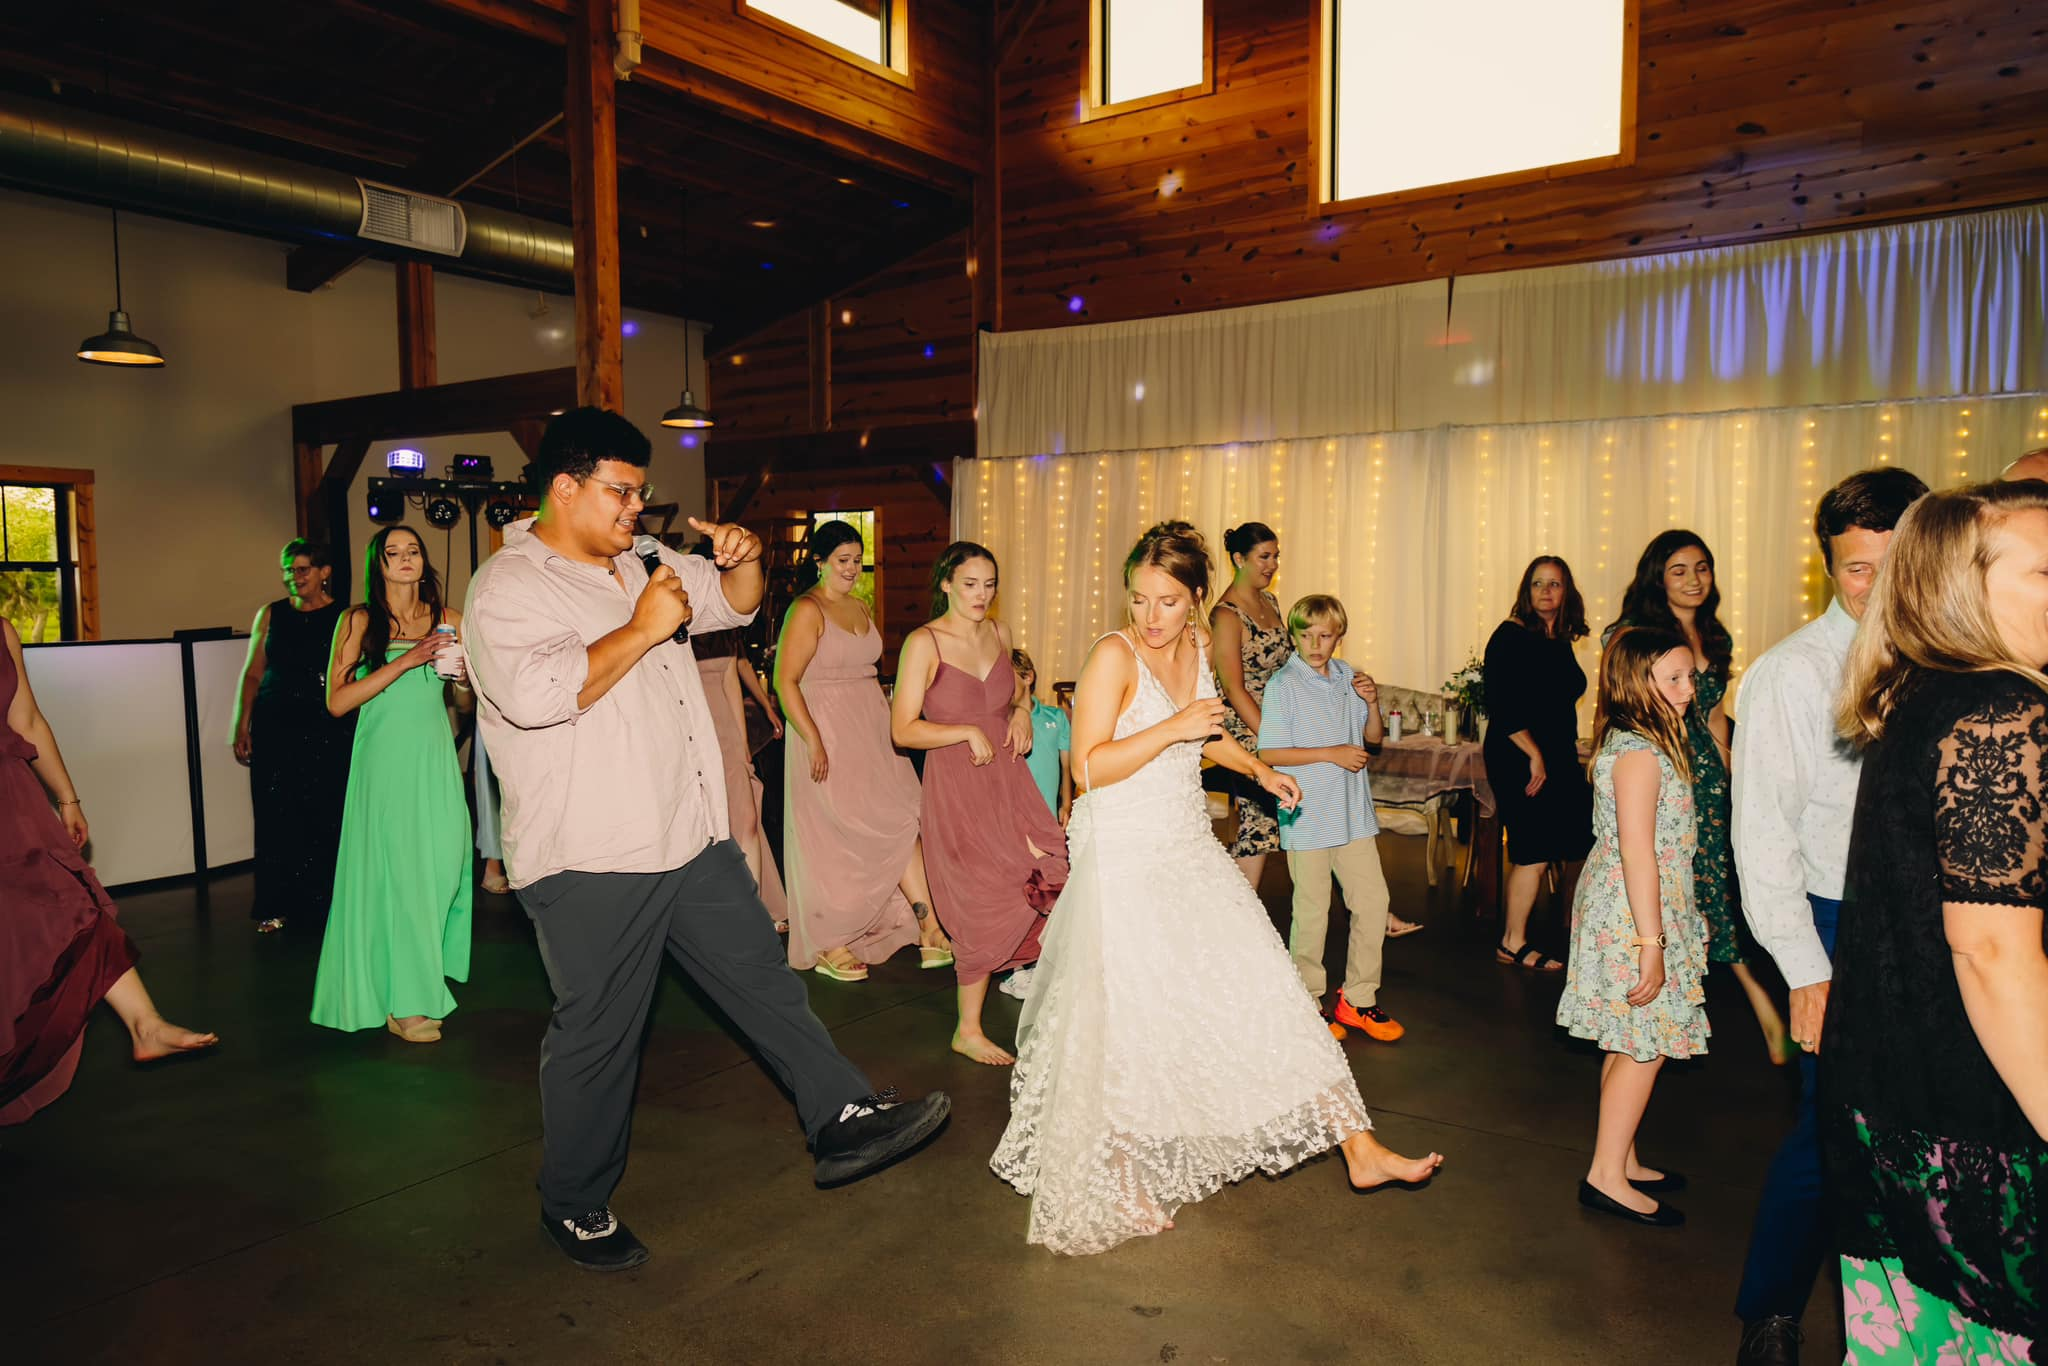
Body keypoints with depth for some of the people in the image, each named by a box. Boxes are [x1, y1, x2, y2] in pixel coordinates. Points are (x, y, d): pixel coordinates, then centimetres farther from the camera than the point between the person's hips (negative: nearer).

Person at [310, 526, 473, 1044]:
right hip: (384, 760, -3)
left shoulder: (448, 620, 8)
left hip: (436, 760, 3)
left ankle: (428, 976, 21)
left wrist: (462, 676, -8)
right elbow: (338, 701, -9)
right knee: (393, 873, 0)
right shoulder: (358, 621, 0)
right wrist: (406, 661, -16)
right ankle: (403, 1000, 9)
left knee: (442, 868, 1)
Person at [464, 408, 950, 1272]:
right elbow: (535, 693, -28)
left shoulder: (642, 565, 13)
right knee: (597, 1035, 7)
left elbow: (735, 605, 24)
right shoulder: (508, 586, -11)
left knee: (763, 979, 10)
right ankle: (576, 1206, 27)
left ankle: (845, 1121, 19)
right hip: (592, 862, -7)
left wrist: (744, 561, 2)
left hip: (692, 840, 8)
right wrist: (642, 628, -21)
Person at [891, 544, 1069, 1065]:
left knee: (1044, 876, -11)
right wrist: (968, 733, -17)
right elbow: (903, 730, -13)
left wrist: (1021, 712, 6)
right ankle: (968, 1030, 15)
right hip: (956, 785, -6)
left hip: (1007, 777, 6)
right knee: (985, 904, -3)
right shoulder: (924, 643, -11)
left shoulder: (999, 634, 8)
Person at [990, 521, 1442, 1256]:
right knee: (1130, 1021, 1)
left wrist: (1258, 768, 16)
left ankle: (1359, 1148, 13)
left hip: (1189, 850, 7)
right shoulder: (1114, 655, -15)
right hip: (1123, 857, -6)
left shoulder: (1196, 646, 6)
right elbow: (1088, 767, -20)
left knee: (1262, 985, 6)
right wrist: (1172, 729, -26)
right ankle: (1120, 1184, 22)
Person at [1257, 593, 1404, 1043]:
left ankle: (1358, 999, 23)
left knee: (1373, 900, 8)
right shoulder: (1283, 685, -10)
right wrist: (1331, 754, -17)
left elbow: (1374, 738, 16)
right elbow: (1269, 753, -13)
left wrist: (1372, 703, -3)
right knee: (1312, 913, 3)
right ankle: (1307, 1004, 20)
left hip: (1353, 815, 6)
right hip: (1307, 817, -6)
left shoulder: (1349, 677, 8)